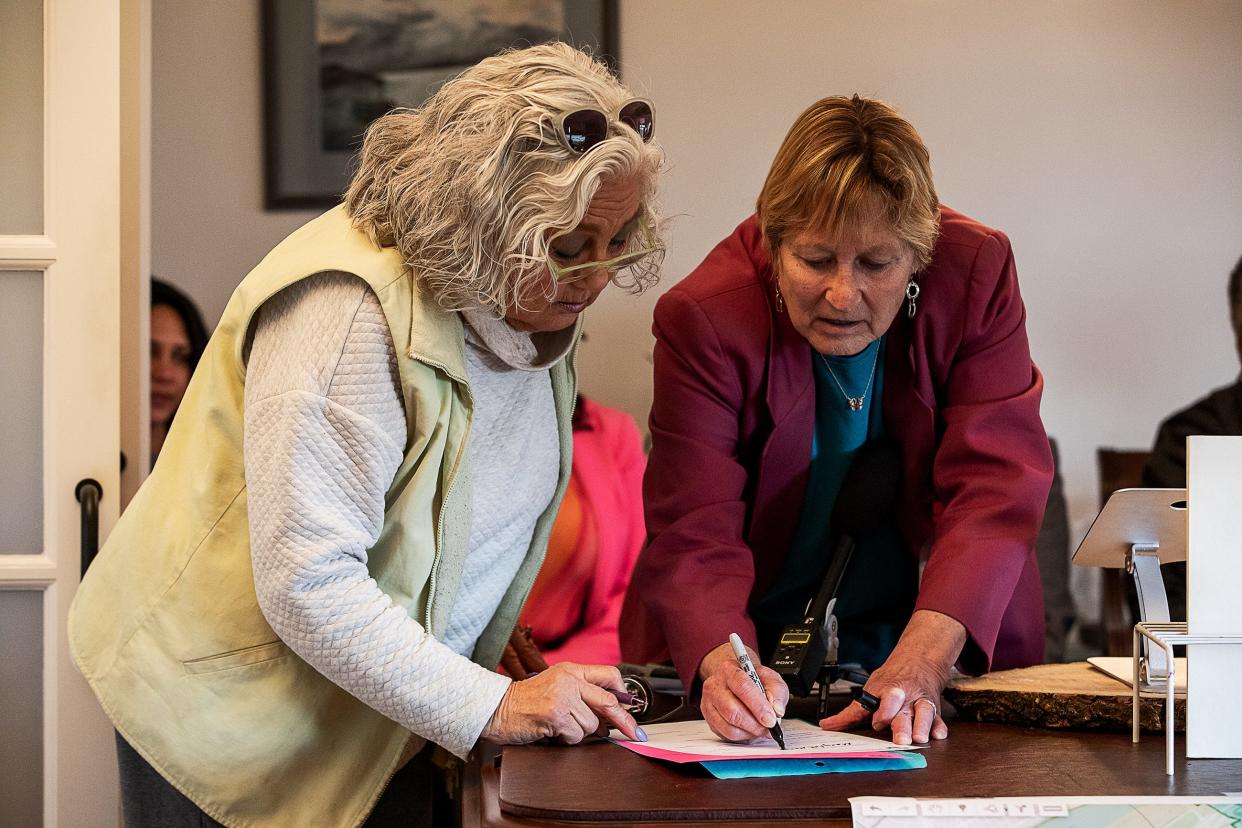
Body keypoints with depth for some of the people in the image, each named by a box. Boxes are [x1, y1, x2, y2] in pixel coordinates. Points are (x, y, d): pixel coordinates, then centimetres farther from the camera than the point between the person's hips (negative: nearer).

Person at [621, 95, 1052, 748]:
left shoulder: (975, 277, -11)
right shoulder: (705, 317, -15)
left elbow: (993, 487, -16)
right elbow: (695, 535, -19)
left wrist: (922, 661, -31)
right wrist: (724, 666, -40)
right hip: (759, 645, 1)